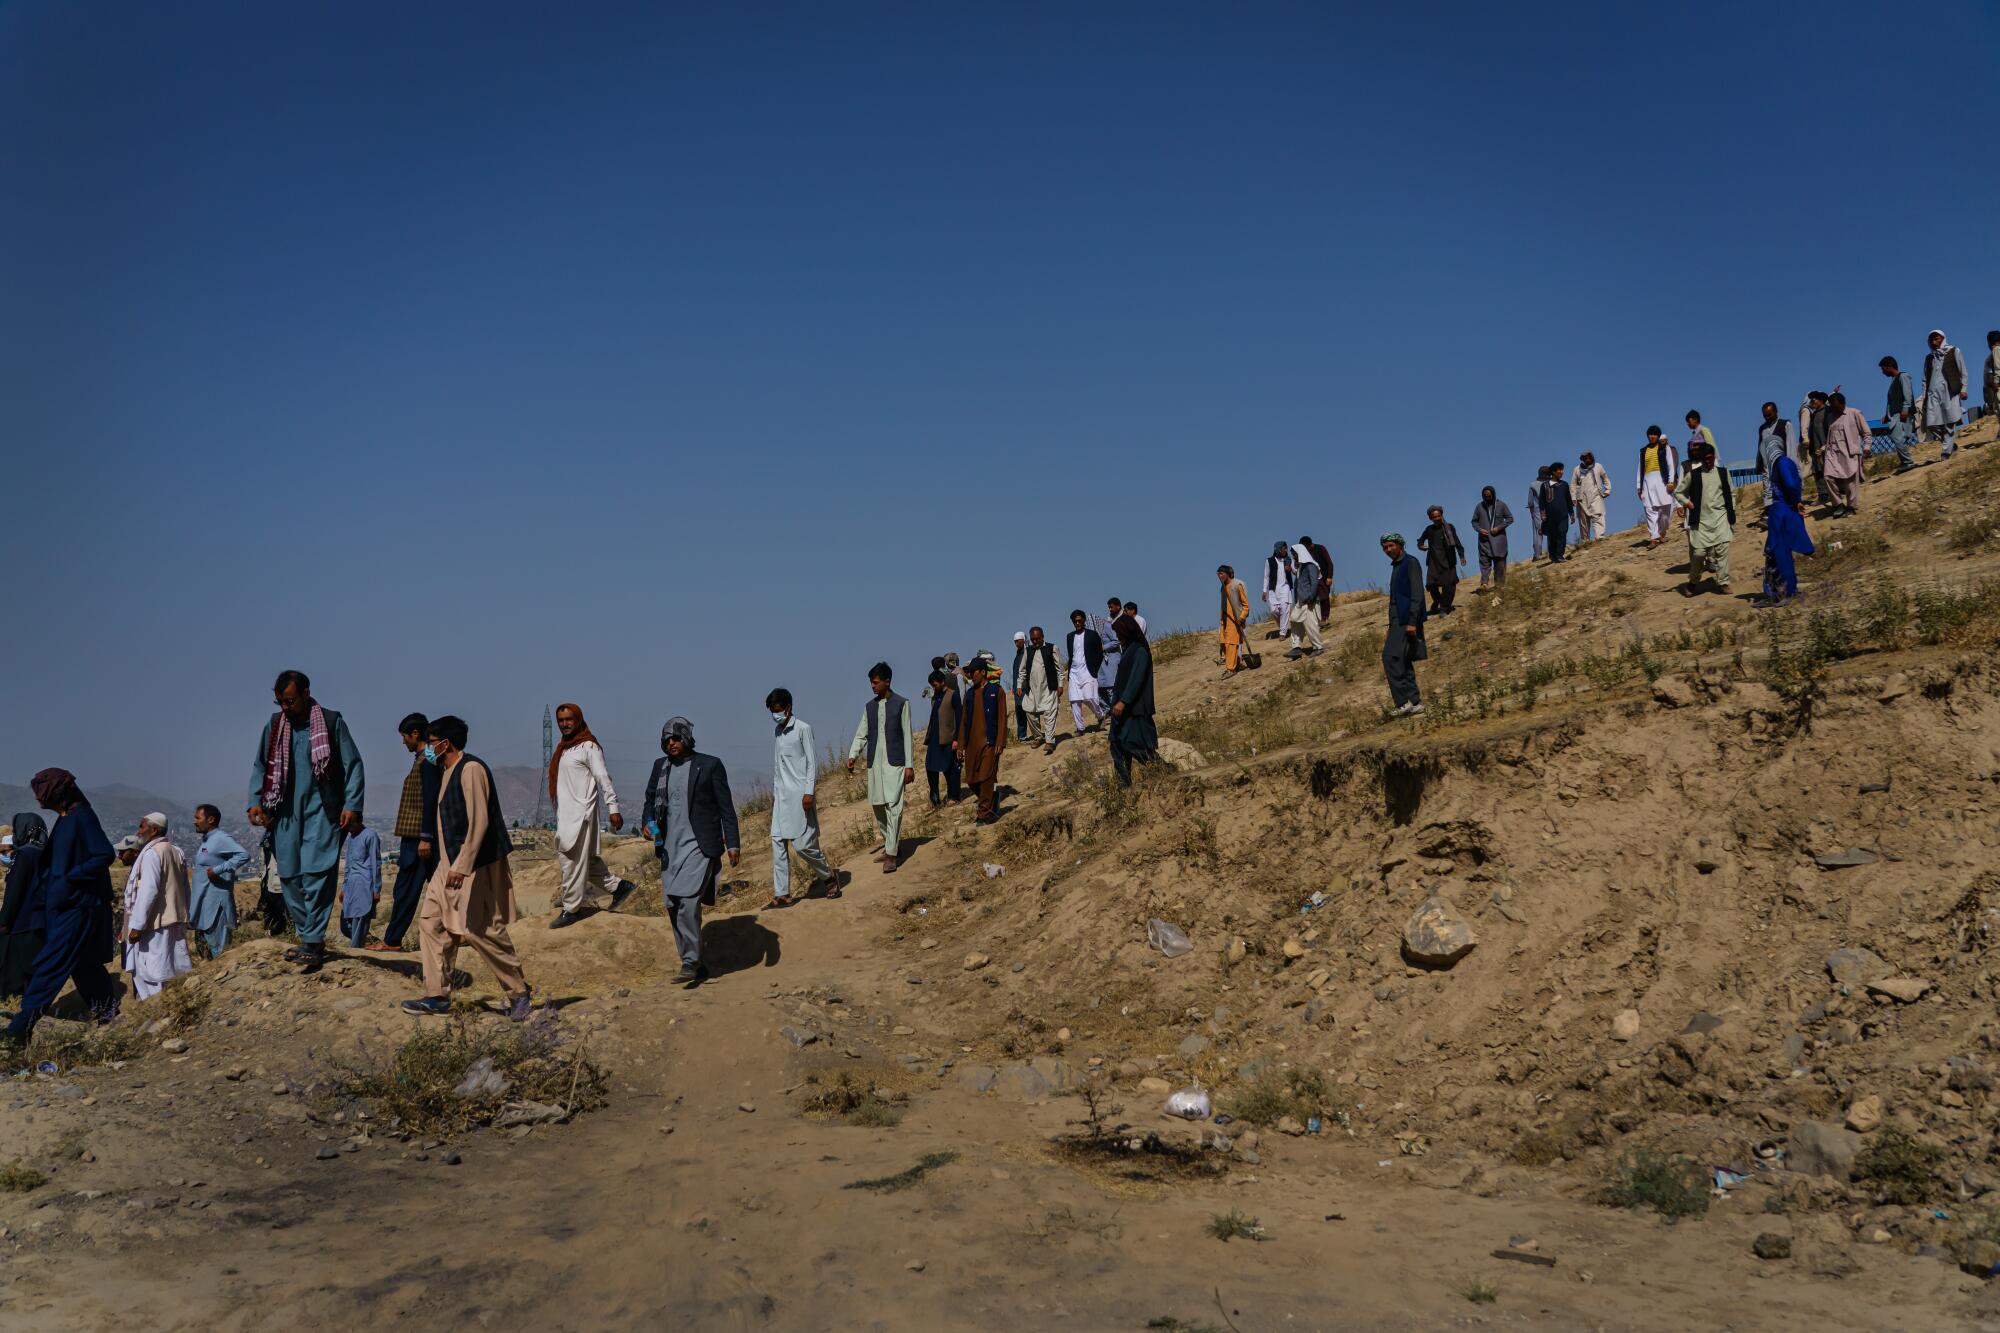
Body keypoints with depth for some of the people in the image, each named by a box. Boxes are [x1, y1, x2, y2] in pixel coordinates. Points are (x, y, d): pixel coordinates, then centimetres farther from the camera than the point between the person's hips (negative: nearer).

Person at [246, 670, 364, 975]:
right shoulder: (274, 725, 10)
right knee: (290, 877, 5)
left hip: (321, 812, -5)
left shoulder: (331, 722, -2)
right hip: (285, 813, 5)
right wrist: (255, 801, -1)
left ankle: (312, 943, -11)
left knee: (317, 875, -13)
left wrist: (351, 805, -12)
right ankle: (306, 937, 15)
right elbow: (260, 766, 15)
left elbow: (353, 765, -2)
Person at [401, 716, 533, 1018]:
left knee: (482, 931, -6)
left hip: (476, 867, -10)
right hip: (451, 865, 10)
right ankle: (438, 996, 10)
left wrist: (462, 866, -26)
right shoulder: (446, 772, 15)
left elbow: (479, 822, -22)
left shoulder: (471, 769, -16)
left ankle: (519, 992, 7)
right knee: (431, 922, 5)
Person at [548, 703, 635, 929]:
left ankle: (571, 909, 1)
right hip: (565, 814, 9)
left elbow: (603, 778, -14)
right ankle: (617, 886, 19)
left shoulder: (588, 747, -8)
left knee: (573, 861, -7)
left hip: (581, 813, -9)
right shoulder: (563, 748, 17)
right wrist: (559, 814, 19)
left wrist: (613, 808, -21)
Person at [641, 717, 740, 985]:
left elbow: (726, 806, -2)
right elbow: (650, 799, 20)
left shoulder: (710, 765, -3)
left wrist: (733, 842, -7)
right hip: (670, 846, 6)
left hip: (699, 845, -6)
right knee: (673, 905, 7)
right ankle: (695, 964, 18)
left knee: (687, 901, -19)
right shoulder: (660, 766, 11)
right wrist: (649, 822, -1)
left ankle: (690, 963, -10)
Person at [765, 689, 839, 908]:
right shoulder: (776, 732, 14)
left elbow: (812, 762, -8)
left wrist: (809, 792, -16)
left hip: (799, 795, -7)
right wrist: (773, 793, 18)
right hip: (780, 797, 7)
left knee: (803, 844, -7)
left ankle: (829, 876, 16)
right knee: (778, 843, 0)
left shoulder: (802, 729, -6)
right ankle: (782, 895, 2)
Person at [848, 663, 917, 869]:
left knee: (893, 807, -11)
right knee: (878, 806, 7)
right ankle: (893, 843, 25)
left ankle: (891, 854, -10)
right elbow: (861, 735, 12)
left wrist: (910, 765, -5)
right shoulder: (869, 707, 12)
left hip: (895, 763, -5)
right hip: (875, 763, 5)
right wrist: (852, 755, -5)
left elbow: (908, 736, -2)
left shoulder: (901, 704, -1)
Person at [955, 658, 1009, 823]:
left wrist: (1000, 743, -12)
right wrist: (961, 745, 12)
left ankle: (986, 813, 0)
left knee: (986, 778, -8)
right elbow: (963, 720, 16)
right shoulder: (969, 694, 15)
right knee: (972, 780, 5)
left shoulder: (996, 690, 0)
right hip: (972, 743, 6)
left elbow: (1002, 717, -5)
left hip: (989, 742, -6)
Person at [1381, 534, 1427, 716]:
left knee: (1391, 657, -16)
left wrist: (1412, 622, -22)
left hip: (1407, 620, -10)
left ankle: (1403, 701, -16)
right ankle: (1415, 702, 11)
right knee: (1403, 662, 8)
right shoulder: (1396, 566, 20)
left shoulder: (1410, 562, -8)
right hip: (1398, 620, 10)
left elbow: (1417, 594, -16)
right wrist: (1392, 626, 22)